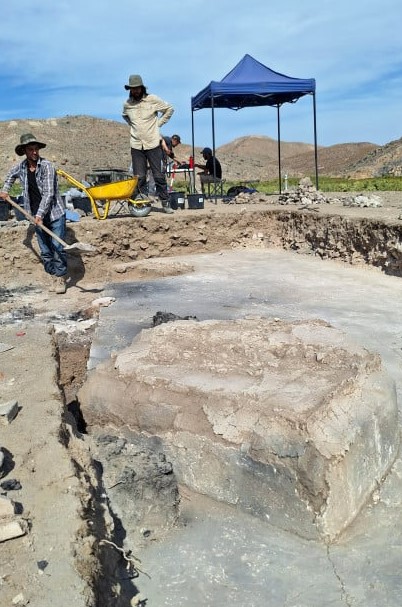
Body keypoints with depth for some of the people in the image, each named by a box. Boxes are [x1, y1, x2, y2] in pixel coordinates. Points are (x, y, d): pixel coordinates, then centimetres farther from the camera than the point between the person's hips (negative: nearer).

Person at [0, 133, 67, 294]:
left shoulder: (46, 166, -13)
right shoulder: (21, 167, 4)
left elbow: (49, 193, -19)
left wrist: (40, 215, -23)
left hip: (55, 213, -5)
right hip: (37, 216, 5)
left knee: (57, 248, -5)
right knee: (45, 251, 7)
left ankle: (61, 278, 3)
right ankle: (54, 276, 18)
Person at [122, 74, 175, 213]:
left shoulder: (153, 100, -3)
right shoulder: (127, 104, 6)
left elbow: (169, 109, 8)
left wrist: (159, 123, 2)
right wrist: (132, 125, 12)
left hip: (153, 144, -2)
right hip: (136, 145, 3)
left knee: (159, 176, -2)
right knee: (139, 177, 1)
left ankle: (165, 203, 6)